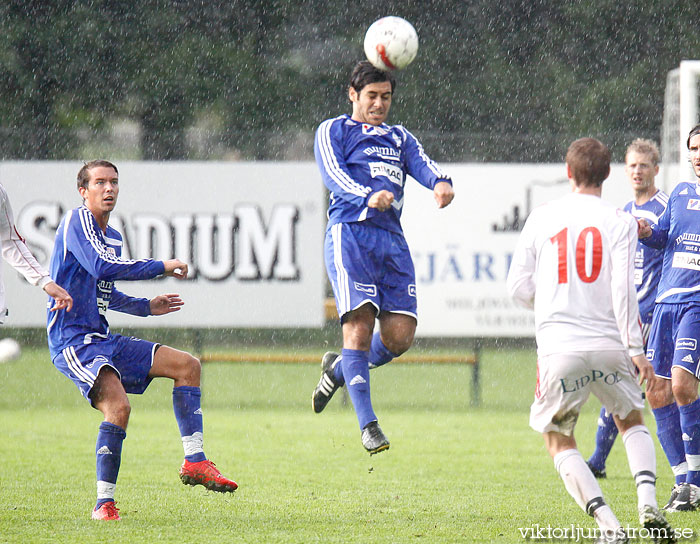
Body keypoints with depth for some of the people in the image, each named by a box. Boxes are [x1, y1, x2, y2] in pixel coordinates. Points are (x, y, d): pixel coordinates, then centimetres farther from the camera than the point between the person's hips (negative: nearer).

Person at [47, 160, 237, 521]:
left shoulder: (113, 237, 17)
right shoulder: (78, 221, -11)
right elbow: (101, 268, -27)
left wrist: (146, 307, 20)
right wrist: (162, 267, -19)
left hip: (102, 339, 10)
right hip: (73, 342, -10)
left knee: (187, 365, 6)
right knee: (118, 406, -30)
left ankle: (195, 461, 3)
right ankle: (104, 504, -20)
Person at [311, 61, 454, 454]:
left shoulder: (399, 138, 27)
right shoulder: (333, 131, 13)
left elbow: (422, 164, 7)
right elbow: (333, 174, -6)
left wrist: (441, 182, -18)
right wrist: (367, 196, -27)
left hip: (392, 239, 5)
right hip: (350, 232, -5)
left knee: (400, 335, -6)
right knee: (360, 327, -16)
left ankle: (339, 369, 22)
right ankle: (367, 424, -13)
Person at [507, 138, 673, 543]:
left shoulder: (540, 219, 5)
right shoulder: (619, 222, -1)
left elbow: (519, 288, 7)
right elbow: (623, 288, -9)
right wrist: (636, 349, -6)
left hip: (559, 347, 0)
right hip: (610, 344, 1)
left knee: (559, 440, 14)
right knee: (633, 422, 25)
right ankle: (648, 504, 2)